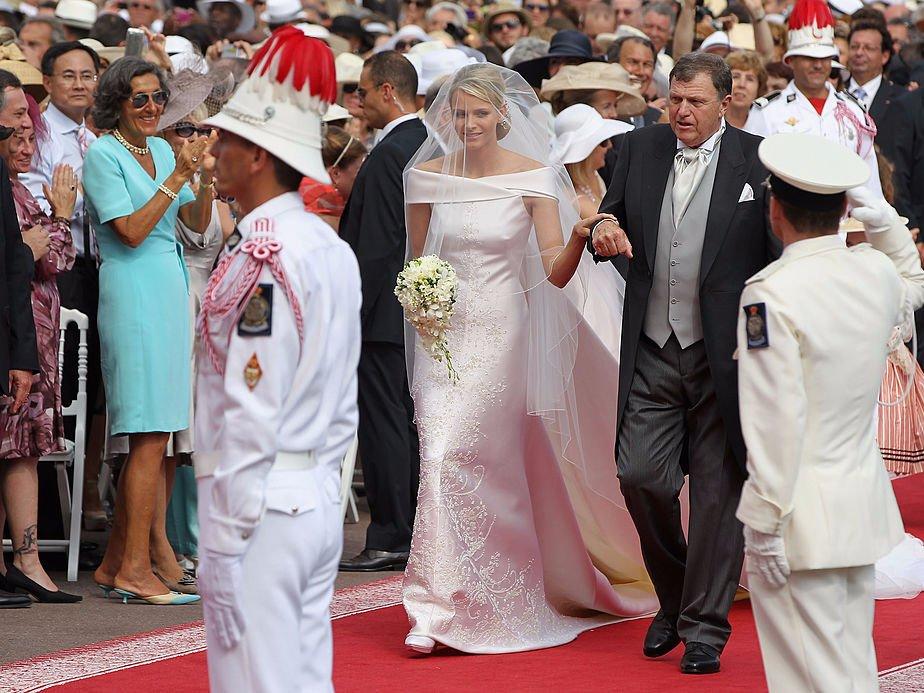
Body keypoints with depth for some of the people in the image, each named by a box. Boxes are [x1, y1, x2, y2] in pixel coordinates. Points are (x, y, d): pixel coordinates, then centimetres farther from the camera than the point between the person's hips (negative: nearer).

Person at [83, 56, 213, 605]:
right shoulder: (103, 155, -6)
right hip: (133, 292, -8)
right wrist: (177, 177, -16)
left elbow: (198, 223, 13)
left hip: (171, 290, 8)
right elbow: (131, 231, -14)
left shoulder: (162, 150, 15)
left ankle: (116, 562, 11)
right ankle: (135, 567, -10)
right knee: (150, 435, -11)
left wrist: (205, 176, -4)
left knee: (154, 434, 6)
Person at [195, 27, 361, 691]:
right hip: (321, 502, 9)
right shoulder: (333, 249, 11)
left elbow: (253, 410, -19)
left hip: (261, 504, -9)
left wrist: (224, 545, -16)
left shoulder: (260, 255, -16)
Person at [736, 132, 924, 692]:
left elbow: (777, 422, -20)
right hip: (865, 503, 7)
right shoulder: (877, 272, 2)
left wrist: (764, 524, -14)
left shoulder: (771, 295, -18)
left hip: (804, 516, -7)